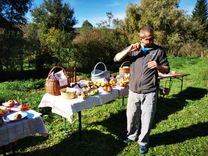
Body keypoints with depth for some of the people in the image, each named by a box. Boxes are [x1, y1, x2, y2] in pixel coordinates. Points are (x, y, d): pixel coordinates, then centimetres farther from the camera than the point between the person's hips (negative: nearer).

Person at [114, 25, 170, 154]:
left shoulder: (159, 50, -1)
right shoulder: (133, 49, 5)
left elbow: (167, 70, 4)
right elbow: (116, 59, 0)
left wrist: (158, 66, -17)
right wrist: (129, 50, -14)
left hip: (150, 92, -2)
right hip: (133, 90, 2)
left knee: (147, 118, 7)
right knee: (131, 115, 15)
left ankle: (143, 141, 31)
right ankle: (132, 135, 41)